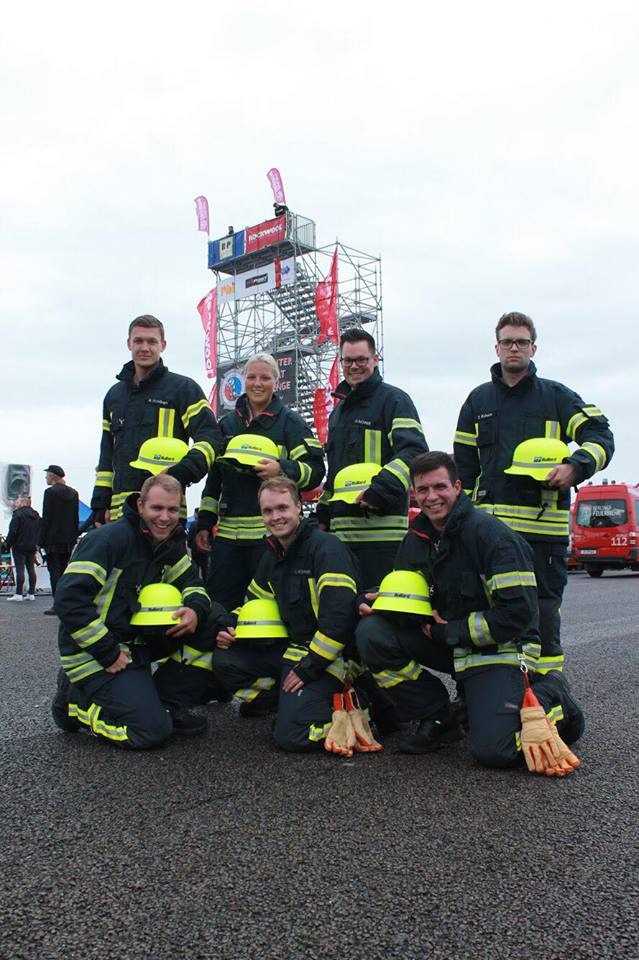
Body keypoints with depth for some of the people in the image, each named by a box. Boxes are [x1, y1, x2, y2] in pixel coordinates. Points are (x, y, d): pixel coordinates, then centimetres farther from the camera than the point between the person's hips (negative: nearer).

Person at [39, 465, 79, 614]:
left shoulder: (50, 492, -9)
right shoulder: (73, 493, 11)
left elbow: (46, 518, -11)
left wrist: (40, 541, -7)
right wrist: (73, 538, 16)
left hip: (53, 540, -6)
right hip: (68, 539, 6)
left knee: (55, 571, -4)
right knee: (65, 571, 11)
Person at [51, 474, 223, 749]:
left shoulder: (172, 544, 5)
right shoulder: (110, 538, -20)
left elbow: (192, 583, 7)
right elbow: (68, 599, -25)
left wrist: (195, 610, -19)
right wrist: (109, 653, -22)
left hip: (136, 642, 8)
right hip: (92, 653, -8)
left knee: (210, 618, -7)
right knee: (151, 731, -17)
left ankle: (172, 705, 3)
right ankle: (75, 700, 5)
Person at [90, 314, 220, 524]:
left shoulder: (183, 388, 4)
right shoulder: (114, 394, 22)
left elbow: (210, 437, -7)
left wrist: (182, 472, -24)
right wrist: (100, 504, 15)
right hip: (119, 508, 6)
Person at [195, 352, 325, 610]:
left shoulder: (290, 422, 3)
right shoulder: (227, 423, 18)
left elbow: (315, 470, -4)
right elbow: (214, 476, 21)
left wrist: (283, 469, -23)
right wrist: (204, 522, 15)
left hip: (273, 532, -5)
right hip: (228, 533, 5)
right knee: (218, 607, 6)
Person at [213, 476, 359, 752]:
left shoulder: (326, 547, -18)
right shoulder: (272, 556, 11)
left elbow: (338, 616, -25)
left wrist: (309, 668, -21)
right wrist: (230, 628, 0)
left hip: (324, 658, -8)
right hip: (289, 648, 8)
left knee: (291, 736, -20)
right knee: (224, 660, -2)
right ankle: (283, 701, 9)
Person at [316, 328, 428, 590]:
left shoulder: (393, 399, -2)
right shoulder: (339, 409, 23)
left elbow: (414, 451, -15)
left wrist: (381, 490, -25)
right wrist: (324, 512, 23)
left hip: (381, 529, -8)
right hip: (341, 528, 8)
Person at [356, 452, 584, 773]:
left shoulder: (491, 534, -18)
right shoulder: (415, 540, 4)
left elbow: (519, 613, -21)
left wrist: (450, 631, -17)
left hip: (499, 648, -6)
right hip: (448, 644, 6)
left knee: (493, 749, -23)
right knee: (371, 633, -15)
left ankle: (552, 698, 9)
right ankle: (438, 720, 1)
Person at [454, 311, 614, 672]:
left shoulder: (556, 396, 9)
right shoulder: (478, 400, 17)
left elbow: (601, 436, 2)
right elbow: (463, 464, 16)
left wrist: (576, 466, -18)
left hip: (542, 523, -2)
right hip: (488, 524, 3)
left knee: (542, 609, 0)